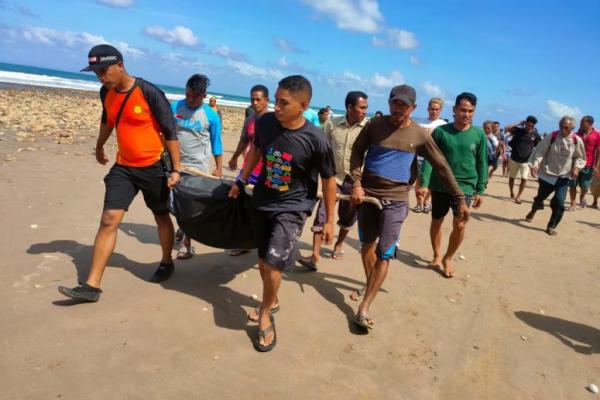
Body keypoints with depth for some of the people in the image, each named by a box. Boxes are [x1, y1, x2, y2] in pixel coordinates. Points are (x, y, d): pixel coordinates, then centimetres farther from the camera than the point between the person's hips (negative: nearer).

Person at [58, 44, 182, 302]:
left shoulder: (149, 93, -17)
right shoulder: (107, 93, 2)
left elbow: (170, 131, -14)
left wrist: (176, 169, -15)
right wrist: (99, 146, 36)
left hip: (154, 166, -5)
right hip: (123, 167, 5)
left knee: (161, 217, 12)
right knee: (109, 220, -2)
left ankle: (166, 263, 35)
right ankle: (92, 285, 1)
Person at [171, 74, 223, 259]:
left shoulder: (211, 115, -8)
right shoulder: (174, 108, -3)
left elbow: (216, 143, -1)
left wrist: (218, 168, -1)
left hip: (197, 166, -3)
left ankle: (186, 243, 5)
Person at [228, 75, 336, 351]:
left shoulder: (316, 140, -22)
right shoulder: (265, 122, -11)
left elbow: (328, 180, -9)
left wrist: (329, 220, -3)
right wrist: (241, 181, 16)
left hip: (293, 208, -5)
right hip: (262, 202, 5)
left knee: (273, 263, -13)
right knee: (263, 261, 15)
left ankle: (265, 315, 13)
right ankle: (271, 301, 42)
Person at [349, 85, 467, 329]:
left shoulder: (420, 135, -3)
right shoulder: (374, 125, -3)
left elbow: (442, 167, 1)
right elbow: (357, 152, 3)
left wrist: (459, 199, 0)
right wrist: (356, 183, -11)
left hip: (396, 200, -1)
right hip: (368, 194, 2)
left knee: (384, 253, -6)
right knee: (367, 245, 13)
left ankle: (364, 308, -1)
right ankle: (371, 286, 37)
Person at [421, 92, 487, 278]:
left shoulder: (479, 134, -1)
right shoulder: (440, 131, -6)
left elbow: (482, 164, 4)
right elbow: (429, 159, -7)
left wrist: (480, 190, 3)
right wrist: (424, 183, -16)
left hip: (465, 186, 0)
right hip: (439, 186, 0)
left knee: (460, 224, -11)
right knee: (437, 222, 13)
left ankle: (448, 257, 14)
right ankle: (437, 256, 35)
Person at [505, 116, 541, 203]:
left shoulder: (535, 135, -2)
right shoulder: (518, 130, -5)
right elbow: (506, 128, -17)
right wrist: (519, 124, -12)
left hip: (526, 161, 0)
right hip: (514, 159, 0)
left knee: (524, 179, -10)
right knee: (511, 177, 12)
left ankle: (518, 196, 3)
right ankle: (511, 193, 31)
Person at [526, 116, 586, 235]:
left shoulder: (577, 140, -6)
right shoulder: (551, 137, -10)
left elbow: (580, 157, 6)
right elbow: (540, 151, -11)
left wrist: (576, 167, -11)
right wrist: (535, 164, -25)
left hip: (564, 177, 0)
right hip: (547, 174, 0)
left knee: (559, 202, -10)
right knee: (540, 197, 13)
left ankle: (551, 226, 7)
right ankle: (533, 212, 47)